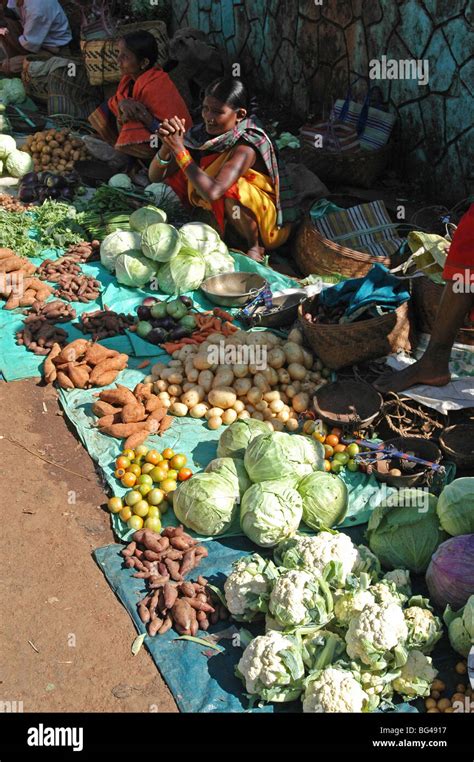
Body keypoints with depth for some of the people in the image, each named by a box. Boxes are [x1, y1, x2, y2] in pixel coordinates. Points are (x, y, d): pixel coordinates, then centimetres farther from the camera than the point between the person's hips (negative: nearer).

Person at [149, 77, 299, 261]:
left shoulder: (247, 146, -29)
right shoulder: (202, 134, -10)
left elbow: (213, 192, -44)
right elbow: (155, 176, -10)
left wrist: (179, 149, -37)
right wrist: (167, 146, -31)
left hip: (268, 221, -6)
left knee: (230, 188, -36)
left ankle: (255, 247, -10)